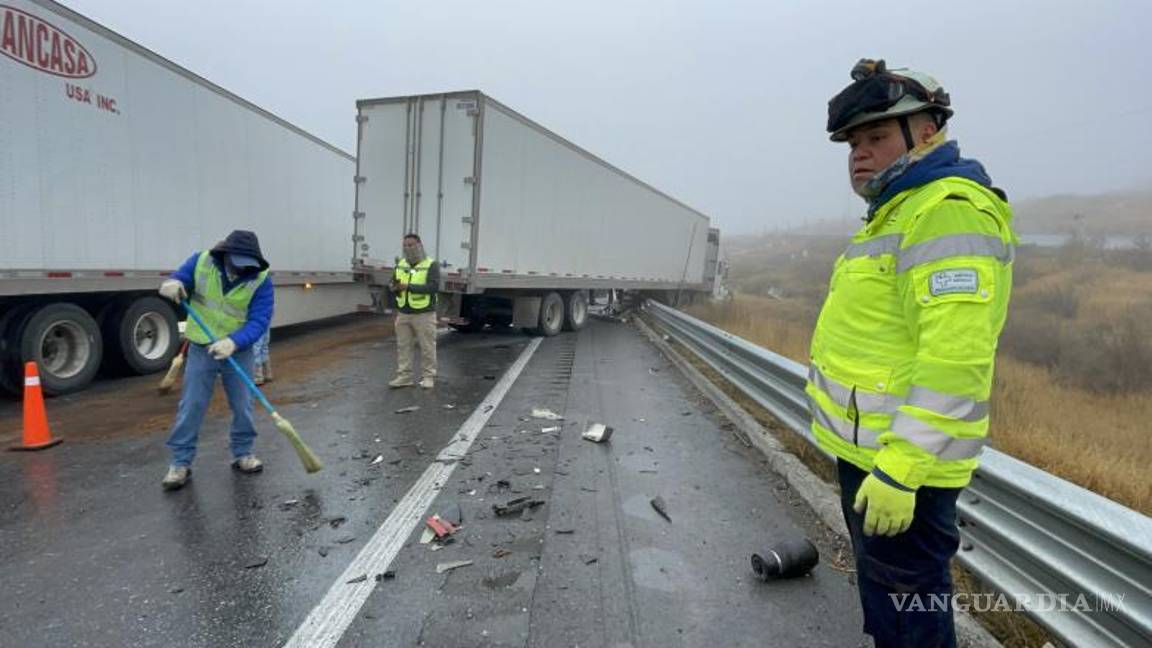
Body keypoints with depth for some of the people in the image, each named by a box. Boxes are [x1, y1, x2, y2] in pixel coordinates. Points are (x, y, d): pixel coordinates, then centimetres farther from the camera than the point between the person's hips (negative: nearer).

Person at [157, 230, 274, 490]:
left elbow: (259, 321, -21)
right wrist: (171, 284, -26)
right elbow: (178, 279, 1)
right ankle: (181, 462, 12)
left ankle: (243, 454, 25)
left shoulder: (261, 280, -16)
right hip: (201, 349, 1)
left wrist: (233, 342, -38)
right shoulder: (200, 262, -9)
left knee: (243, 406, 7)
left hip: (238, 352, 0)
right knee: (190, 406, 2)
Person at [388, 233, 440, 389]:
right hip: (403, 314, 5)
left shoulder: (431, 265, -7)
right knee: (403, 346, 9)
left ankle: (428, 377, 13)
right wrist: (395, 288, -13)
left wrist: (408, 286, -22)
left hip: (424, 314, -5)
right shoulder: (400, 264, 11)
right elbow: (393, 286, 13)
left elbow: (433, 287, -19)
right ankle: (404, 377, 17)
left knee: (427, 348, 3)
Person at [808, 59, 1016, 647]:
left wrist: (899, 468, -27)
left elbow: (955, 356, -27)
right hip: (869, 446, 10)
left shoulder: (948, 209, -18)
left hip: (901, 458, -10)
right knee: (883, 591, 26)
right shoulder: (900, 211, 16)